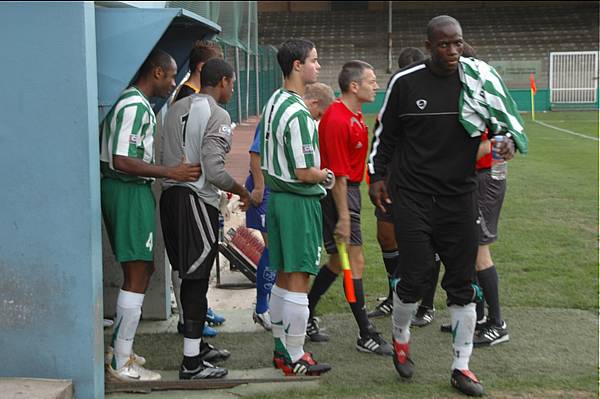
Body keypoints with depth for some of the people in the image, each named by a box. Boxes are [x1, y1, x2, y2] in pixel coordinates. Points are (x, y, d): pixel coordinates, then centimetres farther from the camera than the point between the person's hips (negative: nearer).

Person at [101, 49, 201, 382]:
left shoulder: (137, 103, 15)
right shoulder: (135, 106, -17)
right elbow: (121, 161, -24)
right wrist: (171, 172, -24)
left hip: (131, 191, 11)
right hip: (129, 192, -11)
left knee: (142, 269, 18)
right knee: (137, 275, -7)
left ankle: (118, 347, 25)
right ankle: (121, 363, -3)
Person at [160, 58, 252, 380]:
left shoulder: (176, 108, 14)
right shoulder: (217, 115, -10)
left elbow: (165, 156, 15)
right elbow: (214, 170, -18)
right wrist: (242, 192, -2)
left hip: (170, 194, 8)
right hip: (197, 200, -8)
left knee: (190, 277, 18)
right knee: (197, 280, -3)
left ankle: (197, 345, 30)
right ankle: (192, 363, 0)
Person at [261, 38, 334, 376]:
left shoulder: (274, 103, 11)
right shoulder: (298, 113, -19)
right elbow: (303, 173, -20)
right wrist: (325, 176, -1)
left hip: (277, 196, 10)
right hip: (300, 201, -10)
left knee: (283, 277, 15)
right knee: (298, 280, -3)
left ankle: (281, 348, 24)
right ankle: (294, 358, 4)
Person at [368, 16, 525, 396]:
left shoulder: (477, 79, -1)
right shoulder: (406, 82, -3)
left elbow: (505, 118, 8)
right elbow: (386, 133, 9)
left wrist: (510, 140, -14)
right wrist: (377, 175, 9)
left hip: (460, 197, 2)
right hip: (413, 197, -2)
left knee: (463, 285, 6)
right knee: (414, 278, -3)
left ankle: (461, 367, 19)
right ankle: (401, 337, 29)